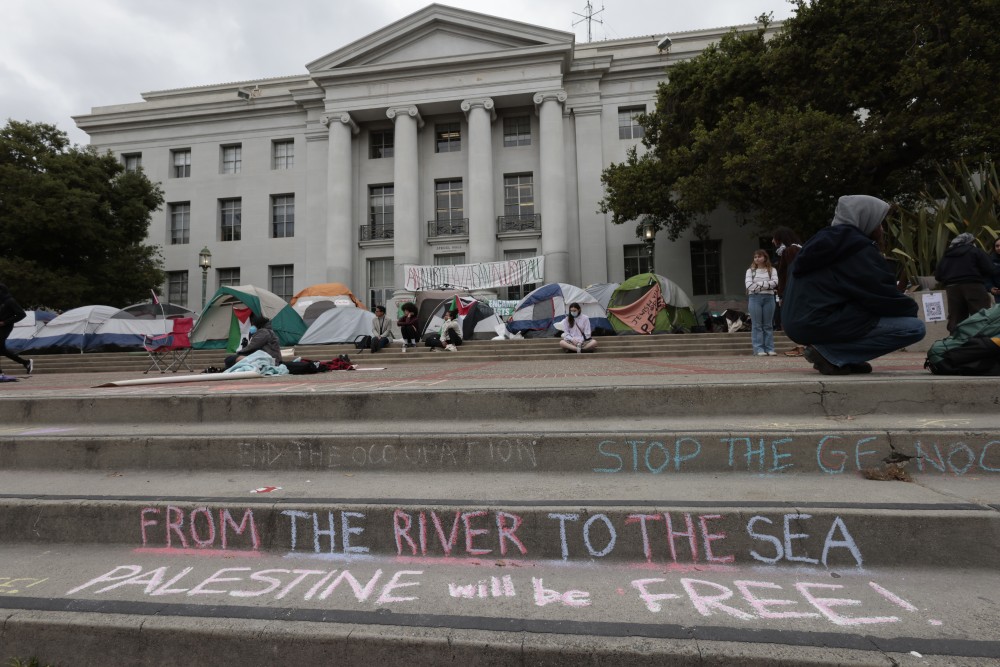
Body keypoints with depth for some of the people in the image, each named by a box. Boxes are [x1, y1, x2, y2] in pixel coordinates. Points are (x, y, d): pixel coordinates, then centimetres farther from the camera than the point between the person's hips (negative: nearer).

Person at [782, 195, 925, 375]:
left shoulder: (826, 242, 19)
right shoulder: (857, 246, -7)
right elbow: (883, 295, -7)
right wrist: (911, 308, 12)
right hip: (820, 323, -9)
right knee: (915, 328, -7)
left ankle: (827, 349, 9)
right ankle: (830, 353, -11)